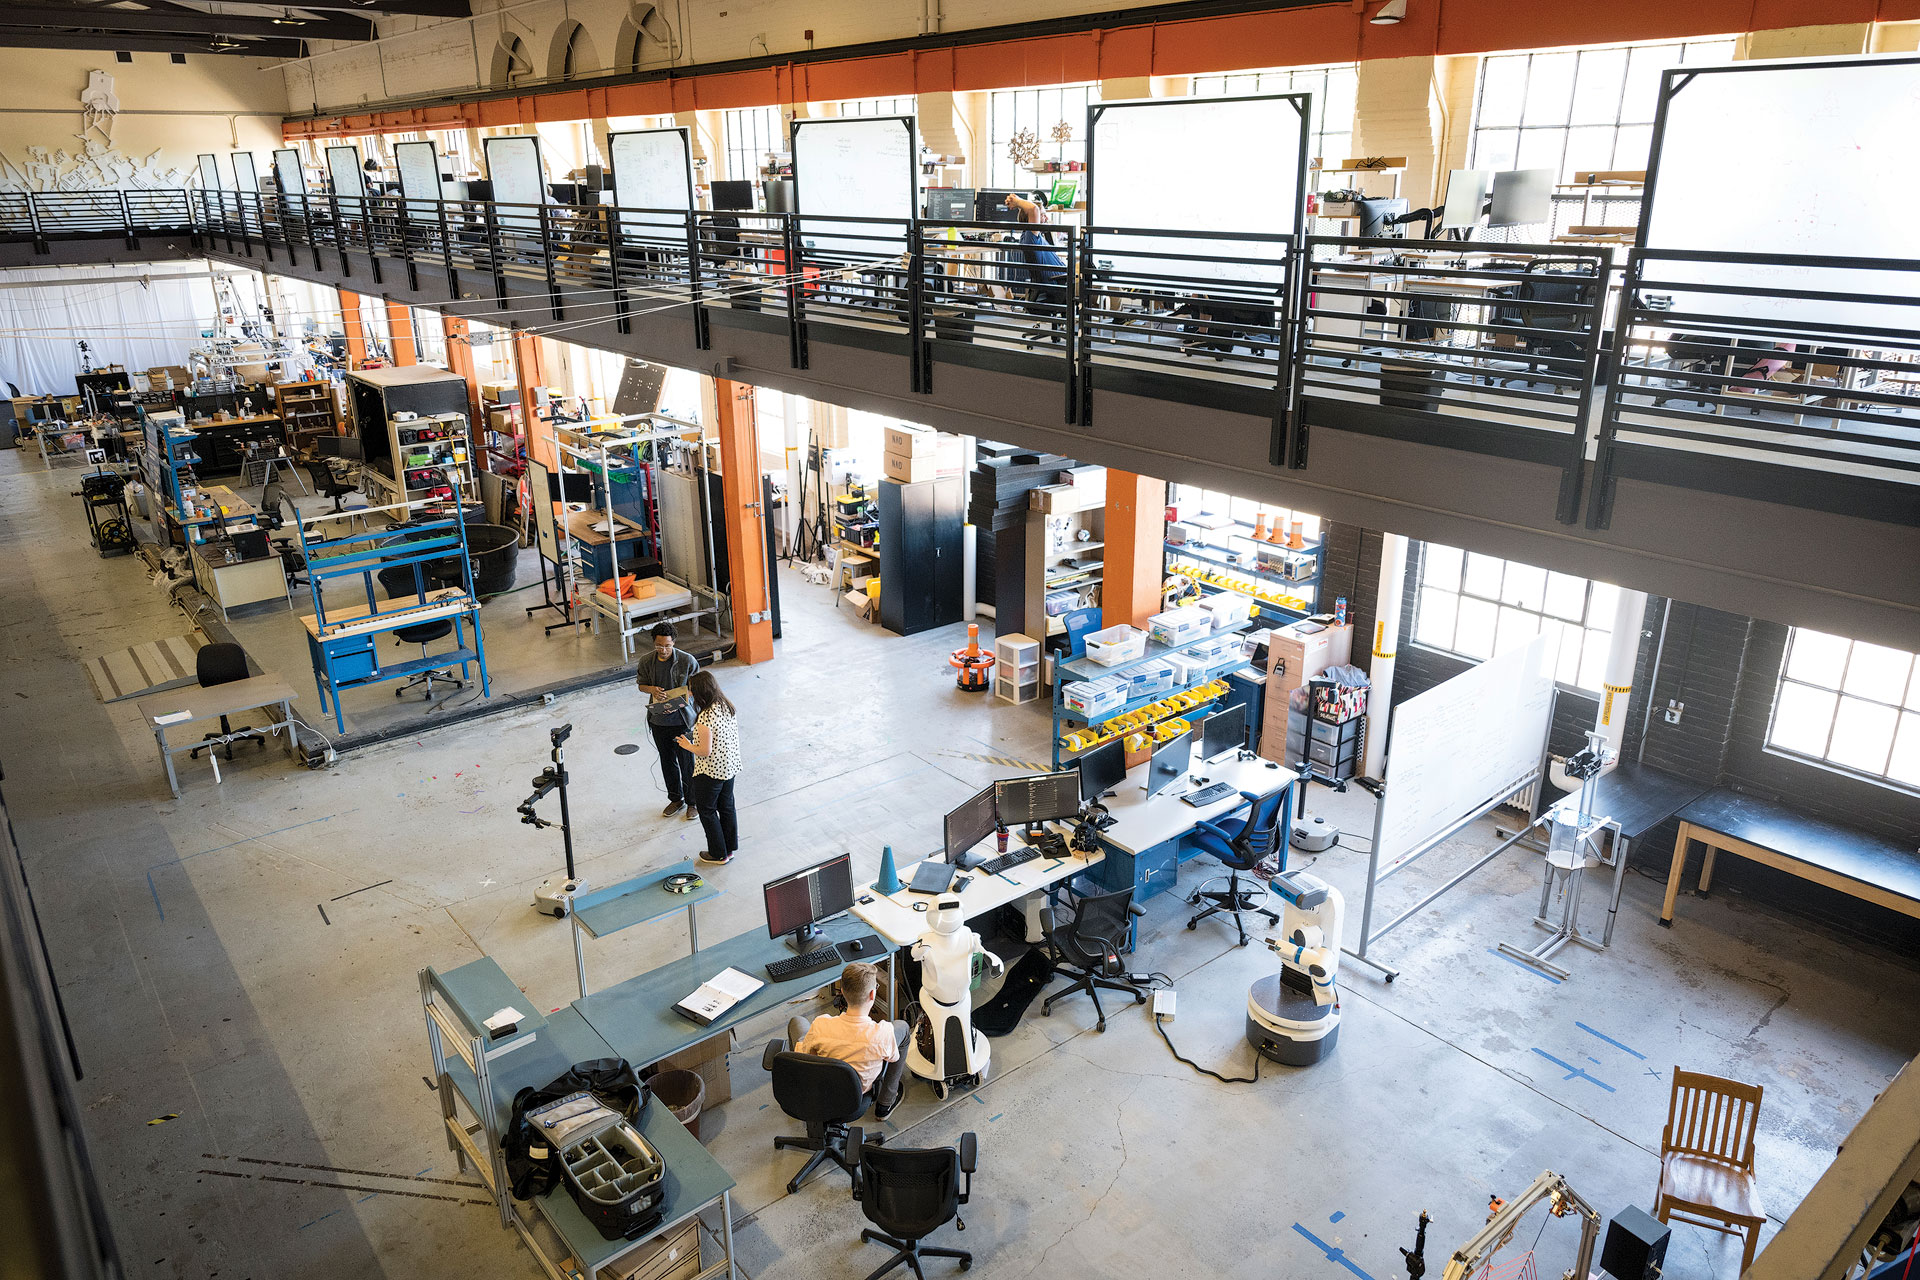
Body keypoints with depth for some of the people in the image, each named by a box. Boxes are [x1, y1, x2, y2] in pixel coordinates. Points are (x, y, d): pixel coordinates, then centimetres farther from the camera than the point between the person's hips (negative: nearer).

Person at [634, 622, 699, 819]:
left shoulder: (687, 661, -16)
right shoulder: (646, 661, -7)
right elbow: (641, 684, 7)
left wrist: (680, 702, -21)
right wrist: (652, 689, -17)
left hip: (681, 720, -3)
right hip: (658, 720, 3)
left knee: (686, 762, 6)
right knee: (667, 761, 18)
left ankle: (692, 802, 25)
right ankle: (676, 799, 37)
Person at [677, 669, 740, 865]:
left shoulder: (704, 719, -30)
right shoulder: (725, 706, -4)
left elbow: (705, 751, -26)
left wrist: (687, 745, -7)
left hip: (710, 772, -8)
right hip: (729, 766, 8)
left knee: (707, 811, 12)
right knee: (726, 807, 22)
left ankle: (718, 854, 23)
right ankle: (730, 848, 36)